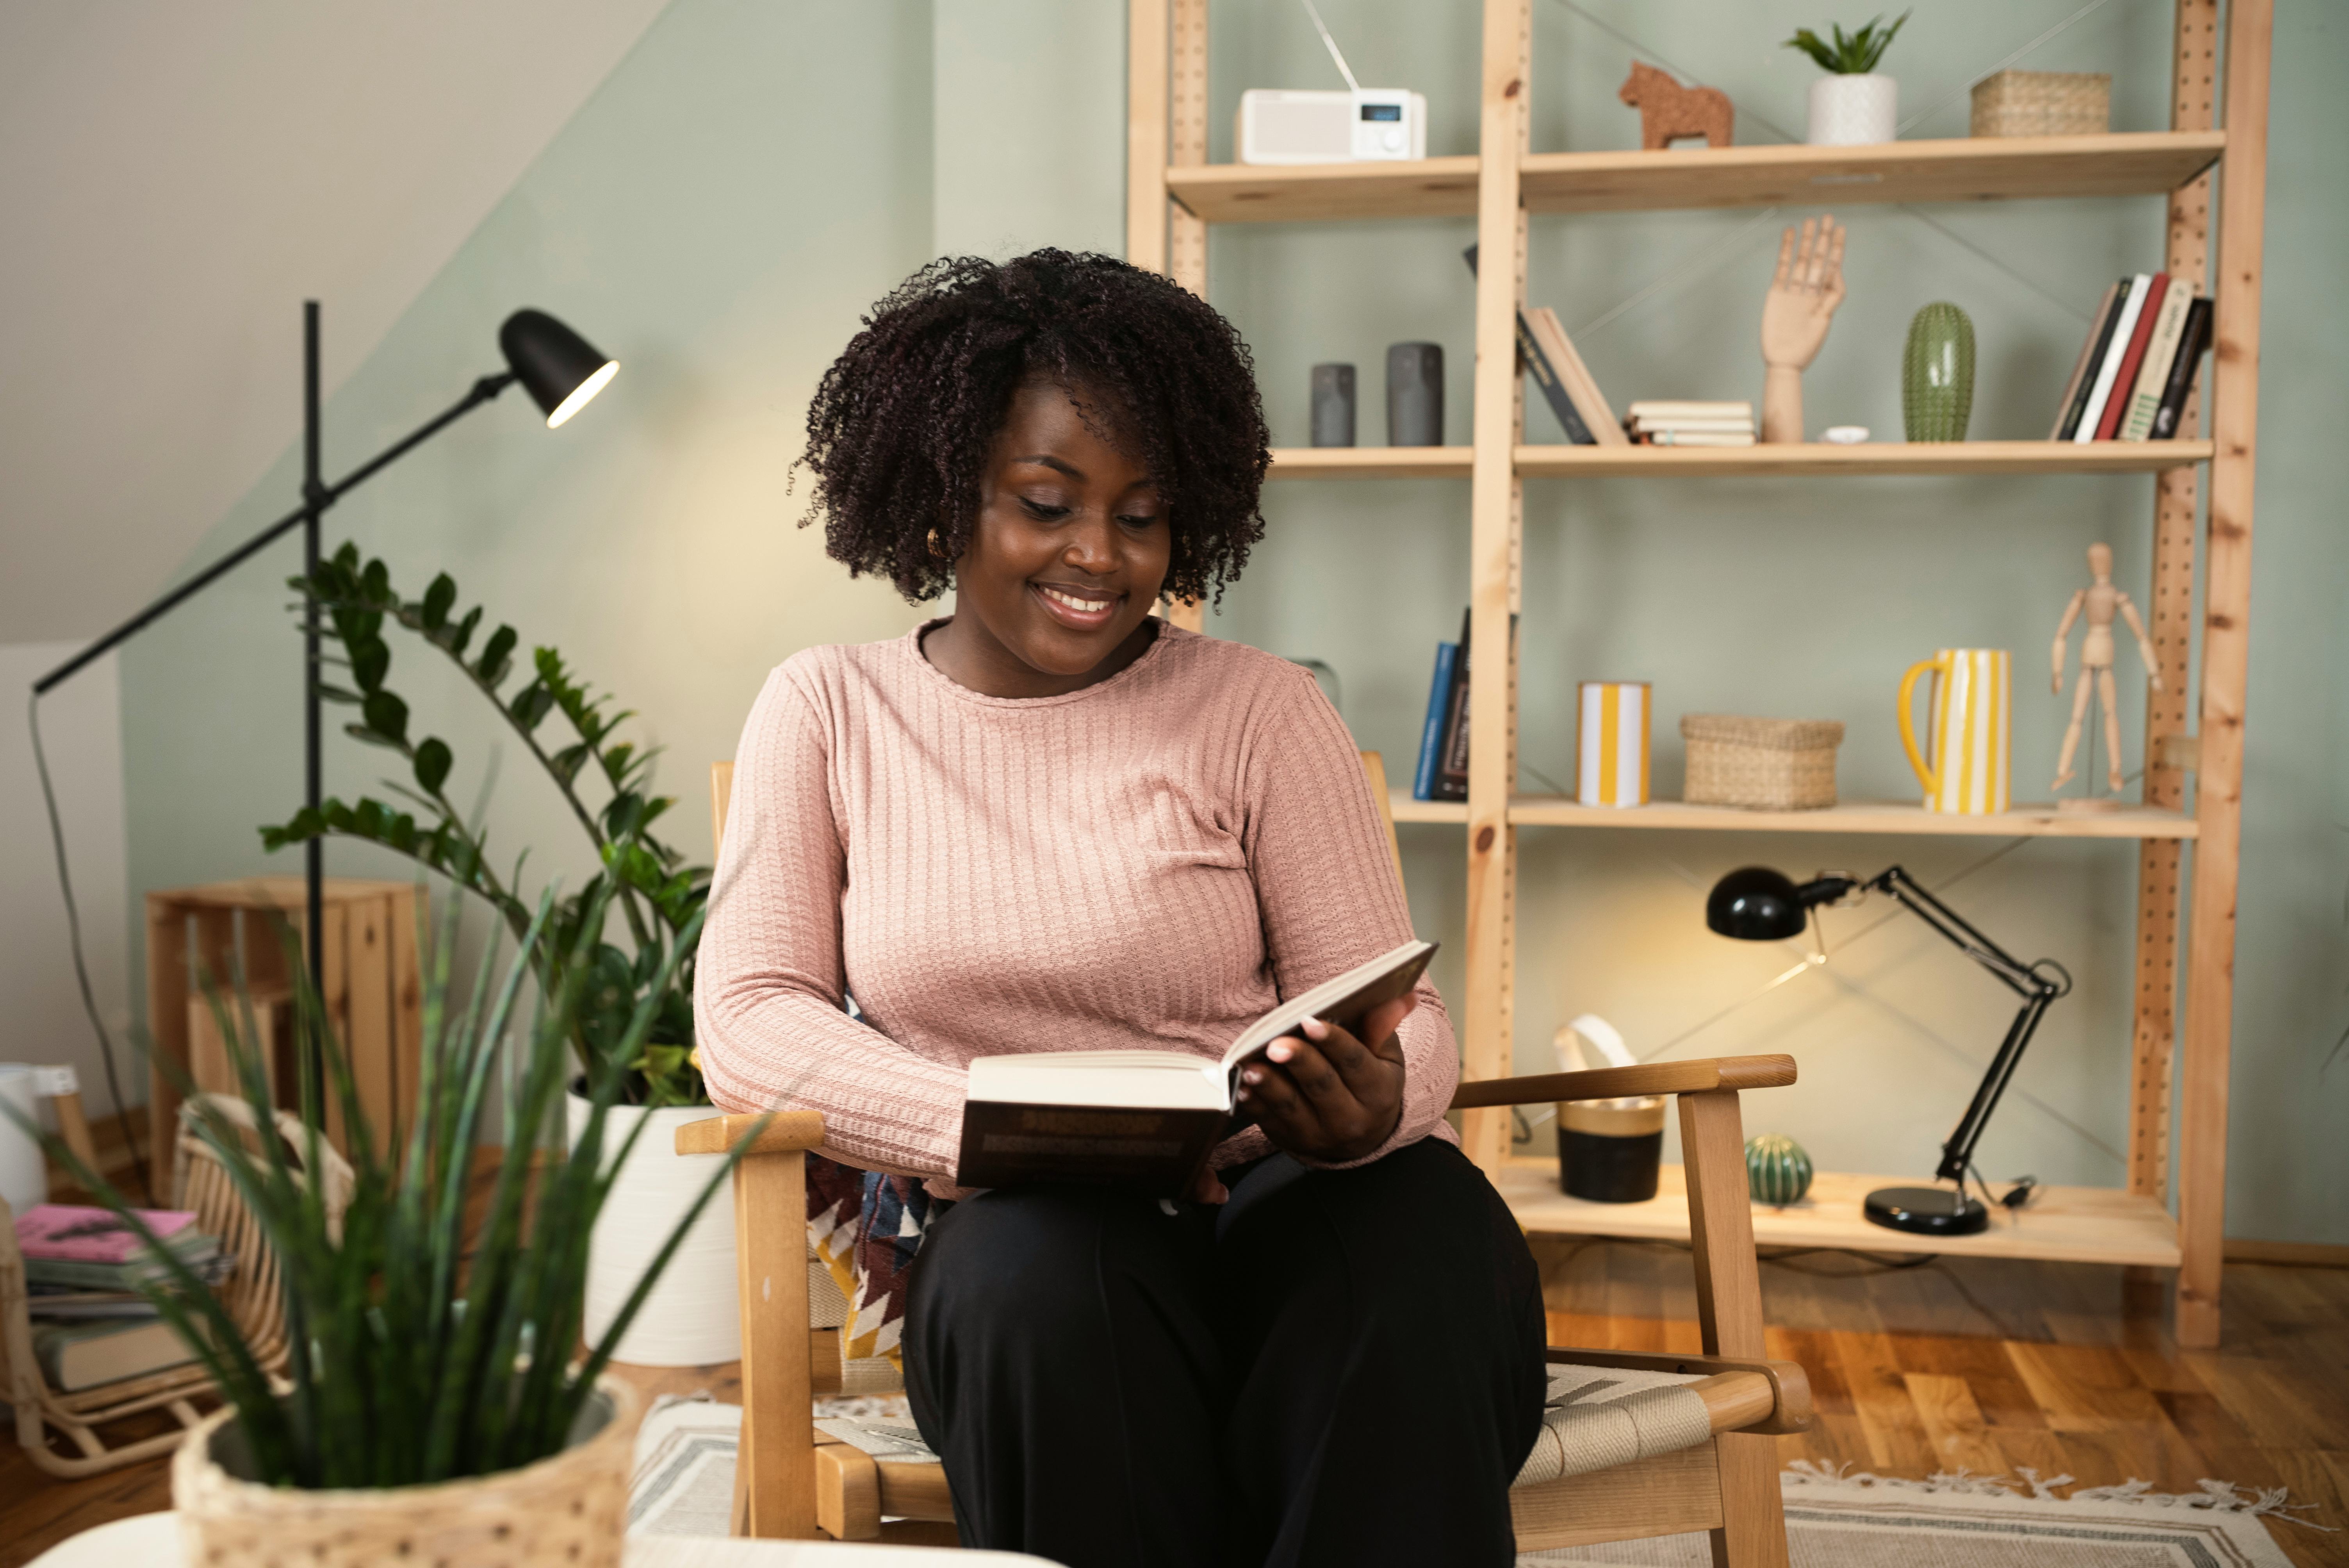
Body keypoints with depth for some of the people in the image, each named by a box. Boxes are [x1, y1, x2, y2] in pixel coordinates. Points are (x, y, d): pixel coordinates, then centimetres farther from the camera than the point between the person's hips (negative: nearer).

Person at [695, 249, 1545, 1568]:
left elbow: (1401, 1016, 3)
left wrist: (1374, 1101, -24)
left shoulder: (1261, 709, 7)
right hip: (1012, 1235, 1)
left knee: (1425, 1215, -33)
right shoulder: (827, 710, 10)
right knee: (1042, 1260, -34)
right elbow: (747, 1019, 0)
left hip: (1273, 1204, 0)